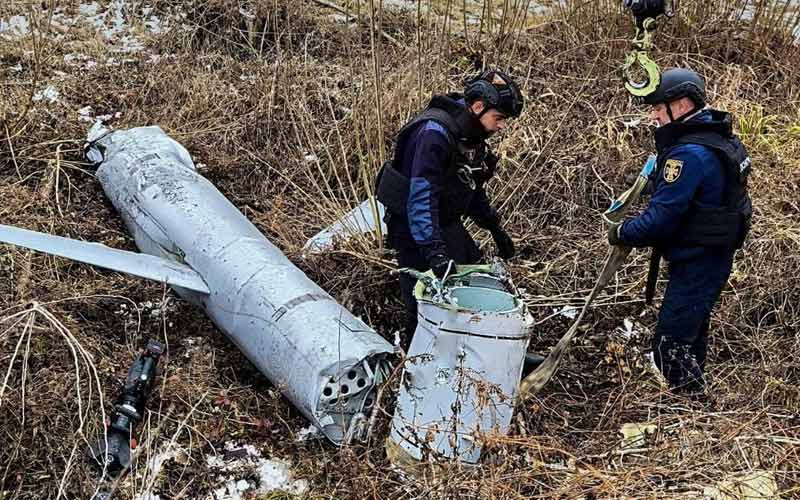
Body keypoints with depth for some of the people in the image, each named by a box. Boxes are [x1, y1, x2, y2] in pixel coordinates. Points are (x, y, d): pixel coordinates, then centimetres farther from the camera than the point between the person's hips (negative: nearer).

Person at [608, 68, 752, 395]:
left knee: (670, 344, -4)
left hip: (695, 265, -10)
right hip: (713, 257, 10)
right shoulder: (719, 139, 8)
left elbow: (660, 218, -26)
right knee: (691, 334, 23)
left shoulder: (689, 154, -25)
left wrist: (621, 233, -11)